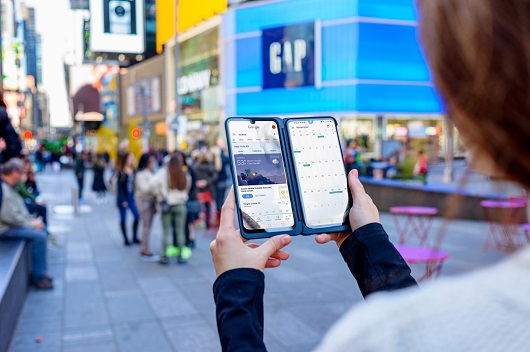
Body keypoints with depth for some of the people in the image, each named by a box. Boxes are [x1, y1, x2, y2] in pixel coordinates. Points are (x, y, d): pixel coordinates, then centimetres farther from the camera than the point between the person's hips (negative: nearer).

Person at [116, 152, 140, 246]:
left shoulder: (133, 171, 4)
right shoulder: (121, 172, -10)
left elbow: (134, 184, 8)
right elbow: (119, 186, -10)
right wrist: (123, 200, -13)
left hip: (131, 197, 5)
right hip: (123, 197, -5)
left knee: (137, 216, -2)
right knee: (123, 219, 4)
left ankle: (135, 237, 13)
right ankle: (126, 239, 14)